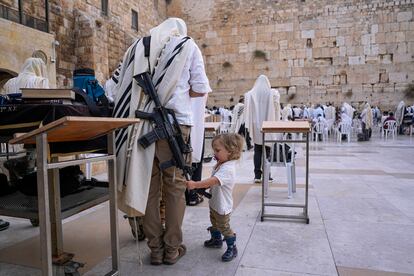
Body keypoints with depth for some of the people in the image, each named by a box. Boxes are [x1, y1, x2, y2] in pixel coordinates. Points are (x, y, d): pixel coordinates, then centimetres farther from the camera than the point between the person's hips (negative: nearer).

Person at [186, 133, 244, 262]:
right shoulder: (220, 164, 0)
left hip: (222, 206, -9)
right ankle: (216, 240, 48)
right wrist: (202, 187, 0)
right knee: (214, 223, 27)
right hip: (214, 203, 10)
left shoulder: (228, 169, -32)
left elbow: (213, 181, -44)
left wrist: (195, 184, -48)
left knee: (224, 227, 6)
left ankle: (232, 248, 24)